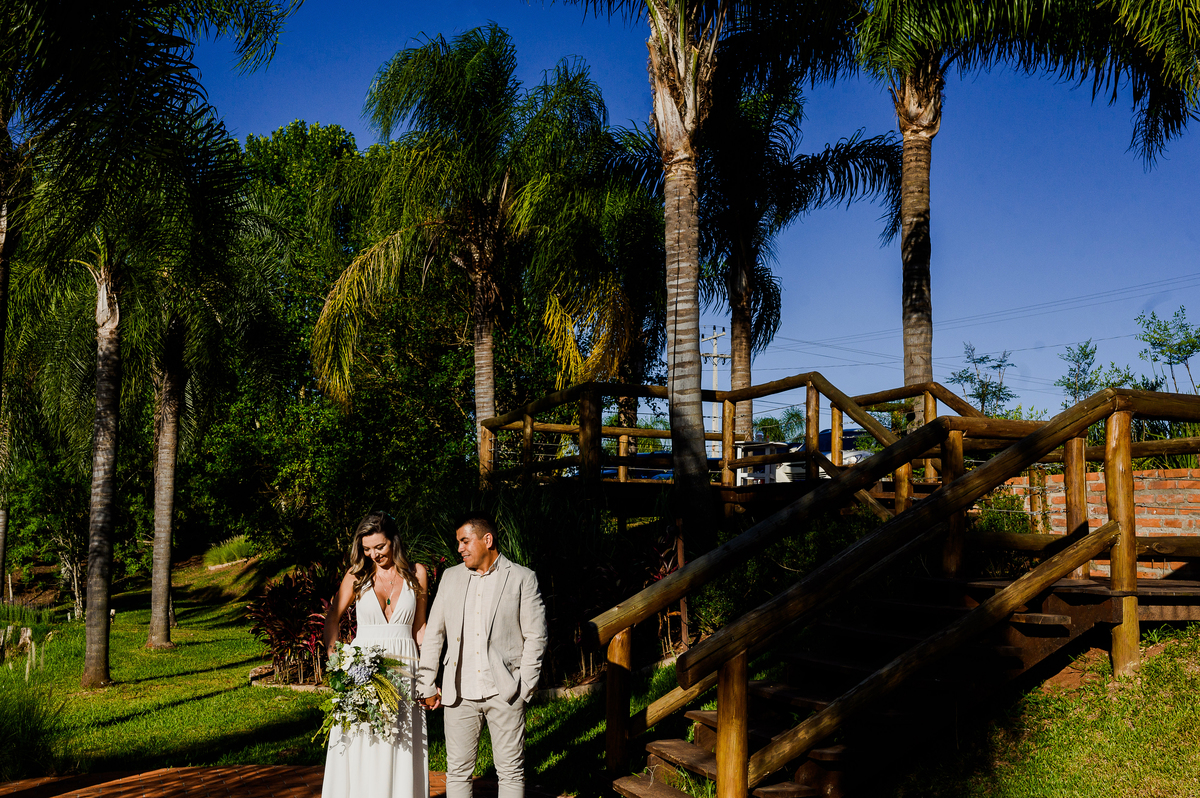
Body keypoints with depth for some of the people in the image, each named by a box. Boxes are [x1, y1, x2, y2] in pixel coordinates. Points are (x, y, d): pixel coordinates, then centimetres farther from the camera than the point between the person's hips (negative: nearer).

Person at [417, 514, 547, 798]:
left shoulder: (523, 578, -1)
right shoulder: (451, 577, 10)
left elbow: (535, 637, -1)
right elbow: (433, 634, 13)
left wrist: (525, 688, -6)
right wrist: (427, 685, 9)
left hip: (504, 692, -3)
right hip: (459, 693, 3)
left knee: (511, 771, 4)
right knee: (457, 770, 8)